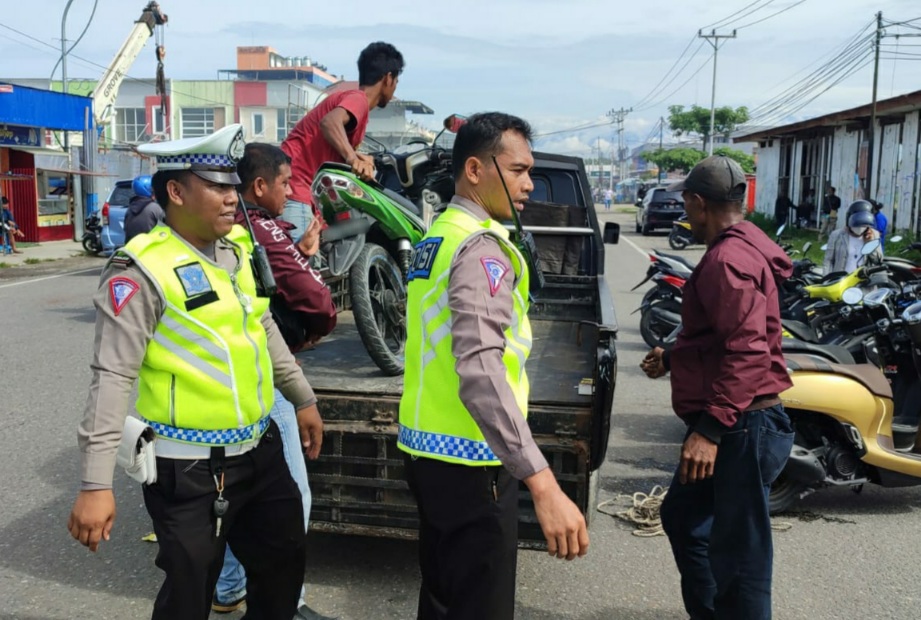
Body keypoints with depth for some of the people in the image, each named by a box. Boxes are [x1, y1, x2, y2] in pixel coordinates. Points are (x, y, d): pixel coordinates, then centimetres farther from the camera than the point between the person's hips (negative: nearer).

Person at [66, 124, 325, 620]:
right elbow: (113, 377, -20)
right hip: (190, 469, -7)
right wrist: (96, 483, -22)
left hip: (259, 449, 7)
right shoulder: (143, 269, -17)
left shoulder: (238, 245, 5)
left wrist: (303, 397, 22)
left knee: (285, 562, 21)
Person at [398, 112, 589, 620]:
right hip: (468, 463, -9)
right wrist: (543, 483, -35)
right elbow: (480, 371, -30)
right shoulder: (482, 247, -17)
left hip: (429, 450, 9)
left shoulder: (436, 237, 12)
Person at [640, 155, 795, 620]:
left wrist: (710, 429, -30)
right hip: (731, 423, 12)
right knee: (682, 517, 23)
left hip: (740, 427, -12)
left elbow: (745, 350, -28)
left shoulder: (728, 259, -19)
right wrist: (673, 360, 30)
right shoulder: (737, 249, 15)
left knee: (738, 555, -1)